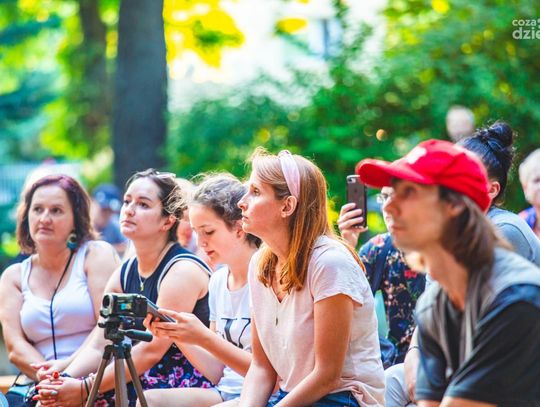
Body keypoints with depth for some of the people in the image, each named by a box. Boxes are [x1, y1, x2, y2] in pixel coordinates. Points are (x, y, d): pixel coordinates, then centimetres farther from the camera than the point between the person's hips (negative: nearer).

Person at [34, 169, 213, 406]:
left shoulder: (183, 270, -13)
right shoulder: (123, 276, 11)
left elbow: (153, 349, -20)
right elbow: (98, 347, 4)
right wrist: (64, 379, -16)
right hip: (141, 385, 7)